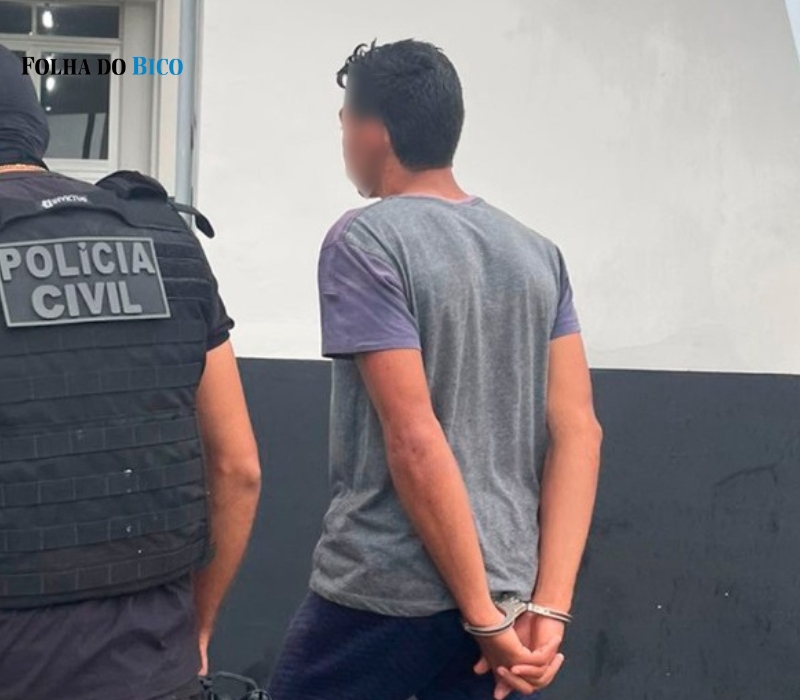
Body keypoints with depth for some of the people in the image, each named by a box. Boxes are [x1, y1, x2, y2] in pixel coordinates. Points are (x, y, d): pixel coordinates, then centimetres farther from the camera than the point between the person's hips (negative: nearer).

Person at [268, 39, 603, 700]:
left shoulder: (365, 242, -10)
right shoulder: (538, 254, 8)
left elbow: (415, 440, -18)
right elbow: (578, 432, 1)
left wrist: (483, 616, -14)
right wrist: (547, 606, -3)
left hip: (385, 595, -6)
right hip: (512, 591, 6)